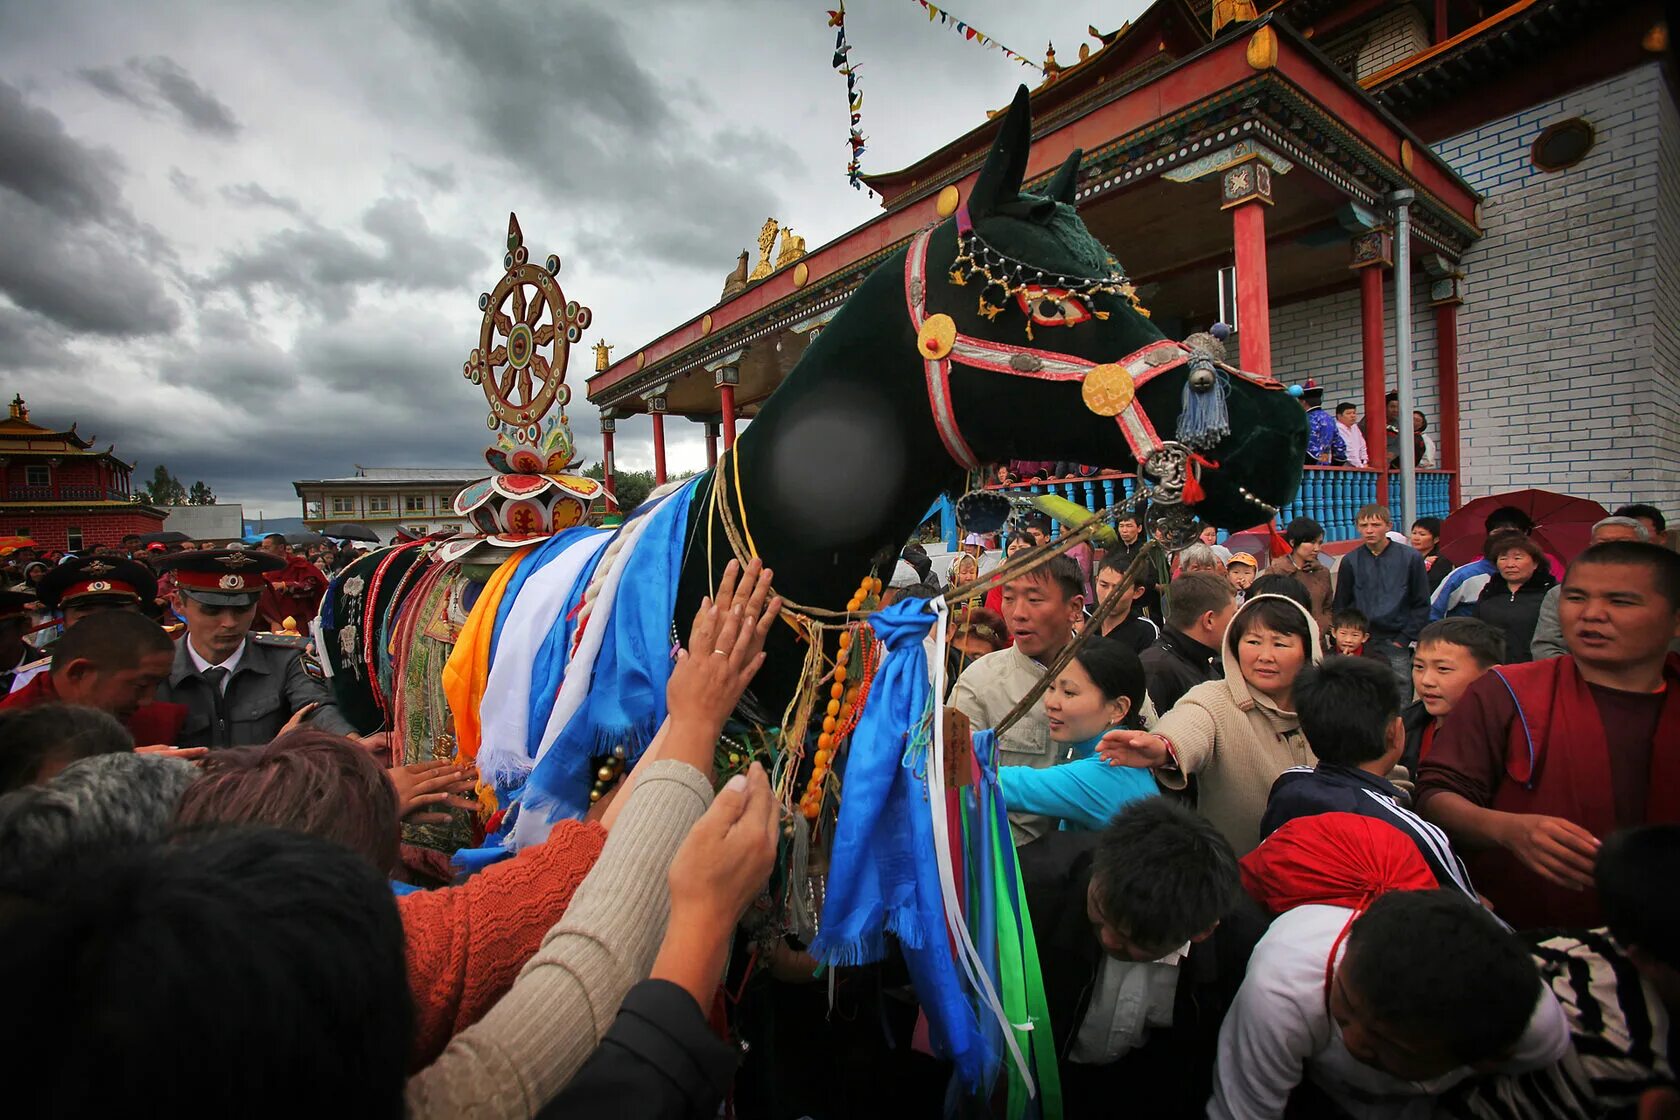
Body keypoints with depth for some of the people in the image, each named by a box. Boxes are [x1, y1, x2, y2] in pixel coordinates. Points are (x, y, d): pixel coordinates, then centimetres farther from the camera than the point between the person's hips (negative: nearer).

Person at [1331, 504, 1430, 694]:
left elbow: (1421, 604, 3)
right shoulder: (1350, 561, 2)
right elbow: (1340, 605, 8)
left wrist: (1404, 638, -3)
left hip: (1396, 643, -1)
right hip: (1360, 643, 1)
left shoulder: (1410, 558, -1)